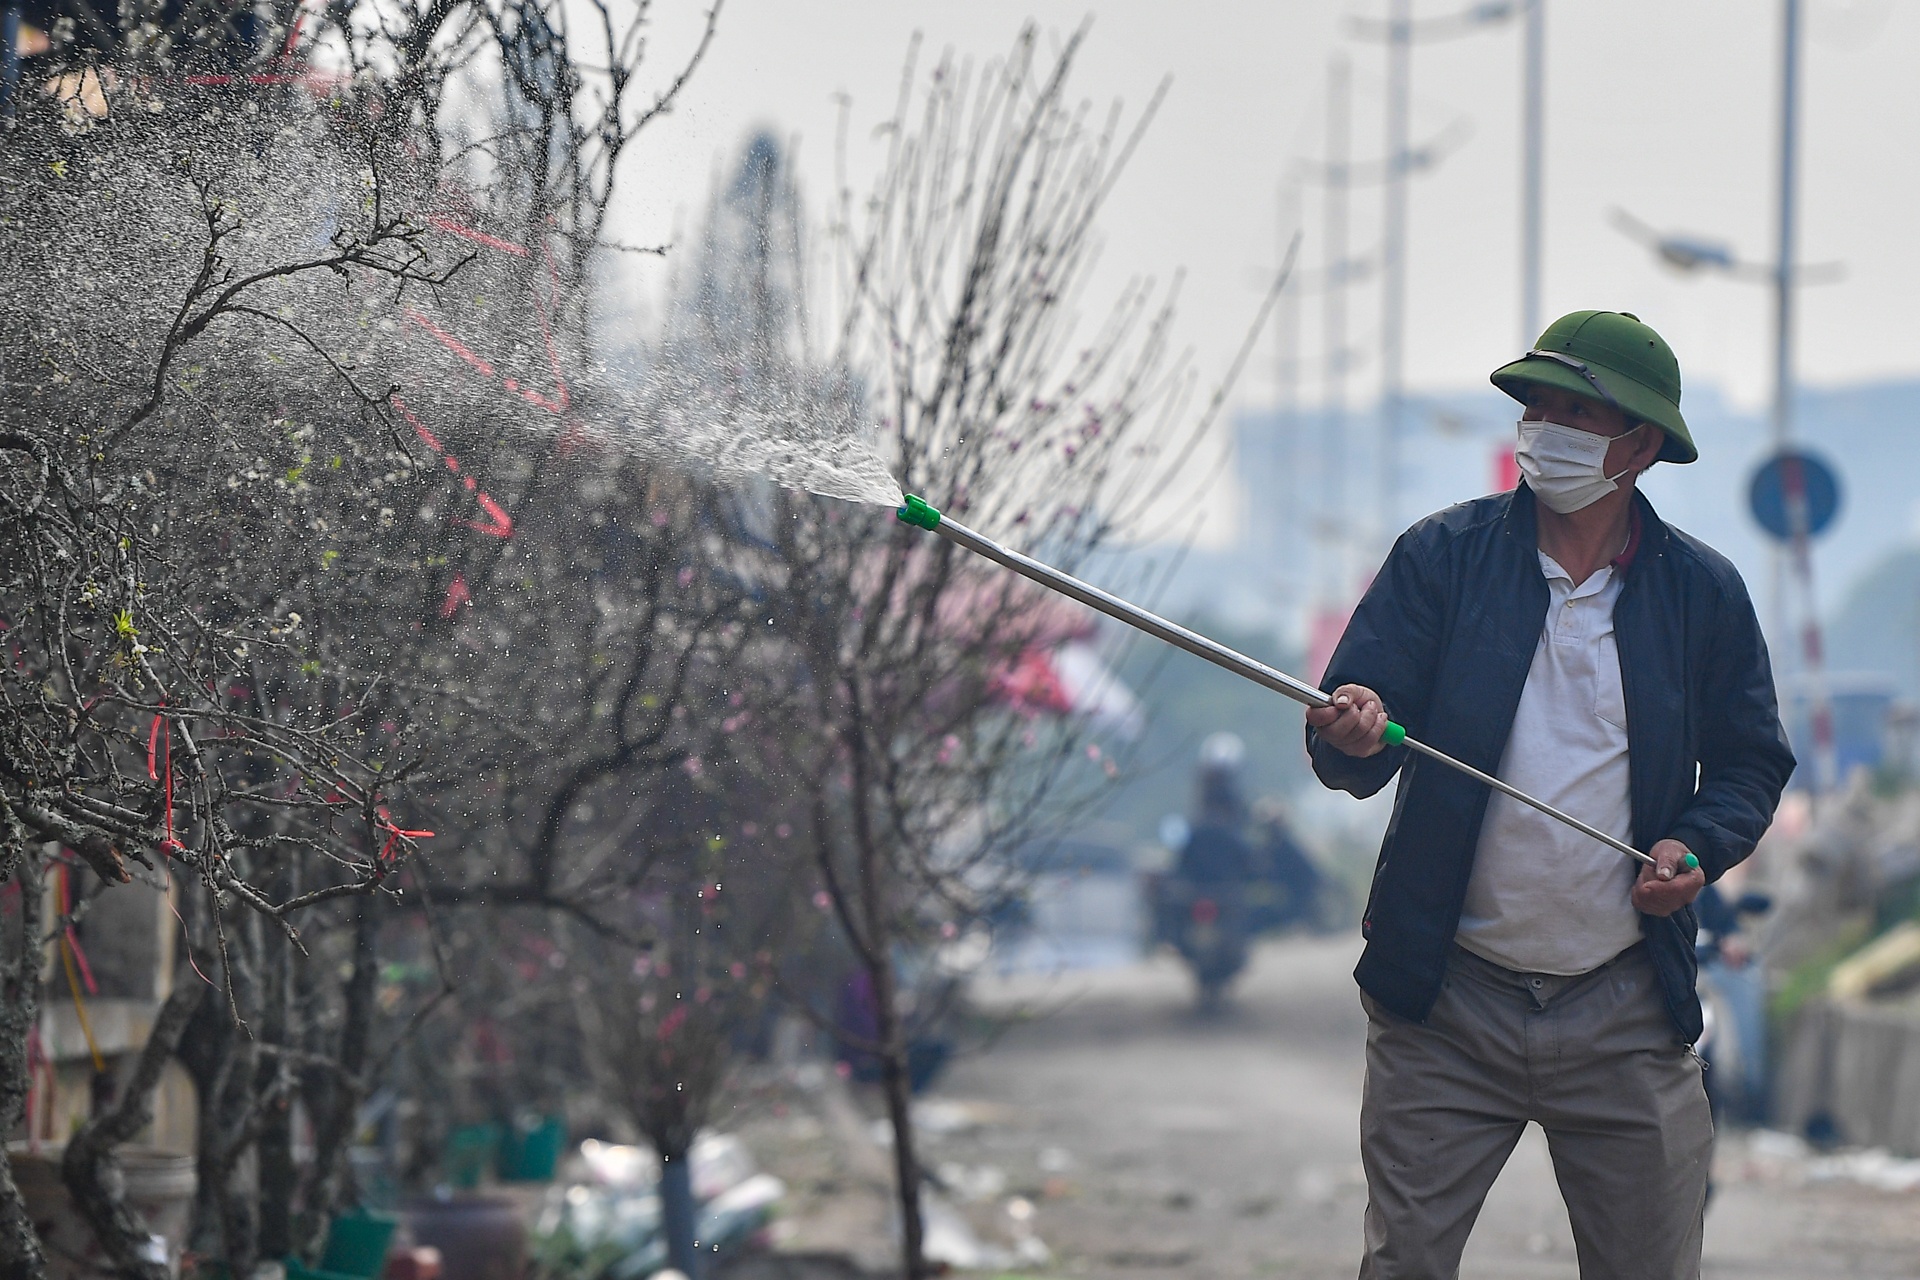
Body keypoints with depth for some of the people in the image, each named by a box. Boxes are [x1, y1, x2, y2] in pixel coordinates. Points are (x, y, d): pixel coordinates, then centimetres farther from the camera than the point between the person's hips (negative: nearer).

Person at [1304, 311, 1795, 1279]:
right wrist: (1352, 737, -29)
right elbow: (1347, 755, -4)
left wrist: (1700, 845, -7)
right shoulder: (1439, 557, 1)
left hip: (1627, 1017, 1)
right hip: (1446, 1006, -1)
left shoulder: (1703, 591, 4)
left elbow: (1751, 762, 14)